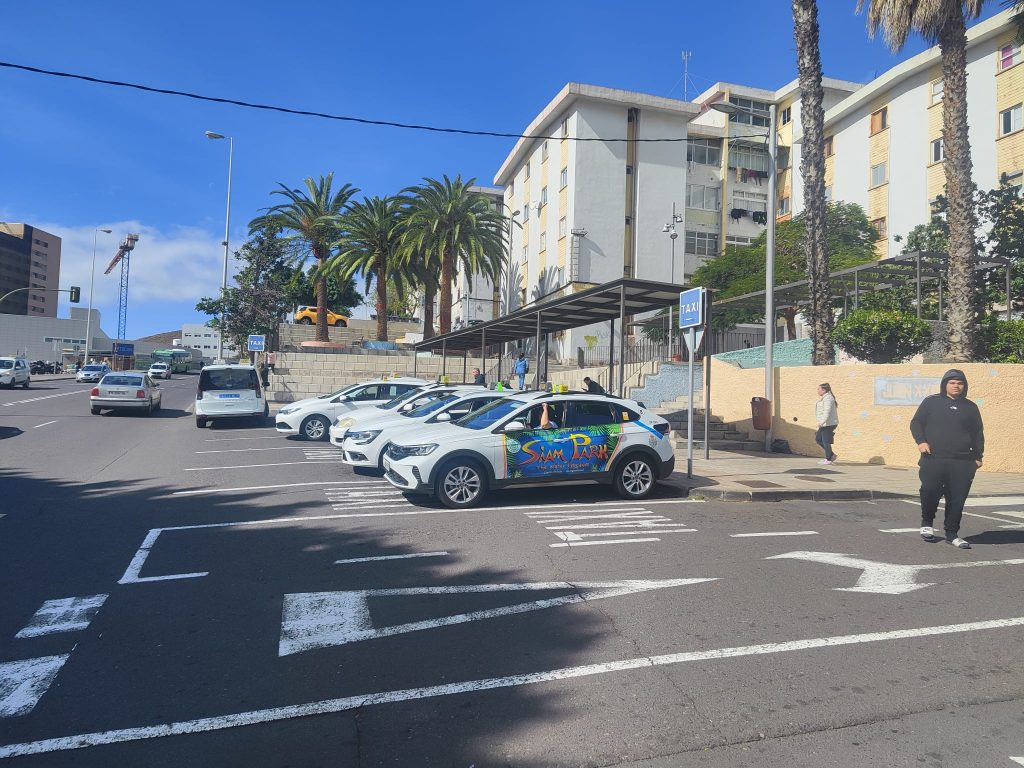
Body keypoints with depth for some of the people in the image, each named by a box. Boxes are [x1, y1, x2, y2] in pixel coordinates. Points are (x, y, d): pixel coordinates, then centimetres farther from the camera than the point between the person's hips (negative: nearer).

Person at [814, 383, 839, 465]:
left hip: (828, 424, -11)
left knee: (826, 441, -4)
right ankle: (832, 455, 17)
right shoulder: (824, 398, 17)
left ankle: (828, 459, 5)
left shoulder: (828, 398, -15)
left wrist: (821, 422, -31)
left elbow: (827, 412, -25)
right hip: (825, 424, 11)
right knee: (818, 439, 13)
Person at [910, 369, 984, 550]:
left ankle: (952, 534, 13)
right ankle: (926, 523, 14)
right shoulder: (931, 402, 8)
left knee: (957, 499, 0)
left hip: (962, 463, 2)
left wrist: (978, 456, 13)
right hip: (933, 460, -2)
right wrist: (921, 441, -8)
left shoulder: (970, 407, 16)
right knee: (930, 492, -11)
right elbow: (916, 423, 8)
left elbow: (978, 433, 20)